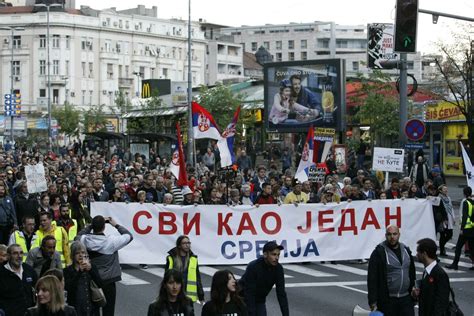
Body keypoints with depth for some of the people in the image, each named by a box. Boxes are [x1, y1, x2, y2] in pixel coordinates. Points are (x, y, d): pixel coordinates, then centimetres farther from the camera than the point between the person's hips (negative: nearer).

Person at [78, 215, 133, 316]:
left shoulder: (85, 240, -11)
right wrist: (116, 225, 4)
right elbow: (129, 236, -3)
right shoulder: (111, 241, -18)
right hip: (108, 281, -3)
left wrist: (91, 225, 8)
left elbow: (80, 235, 15)